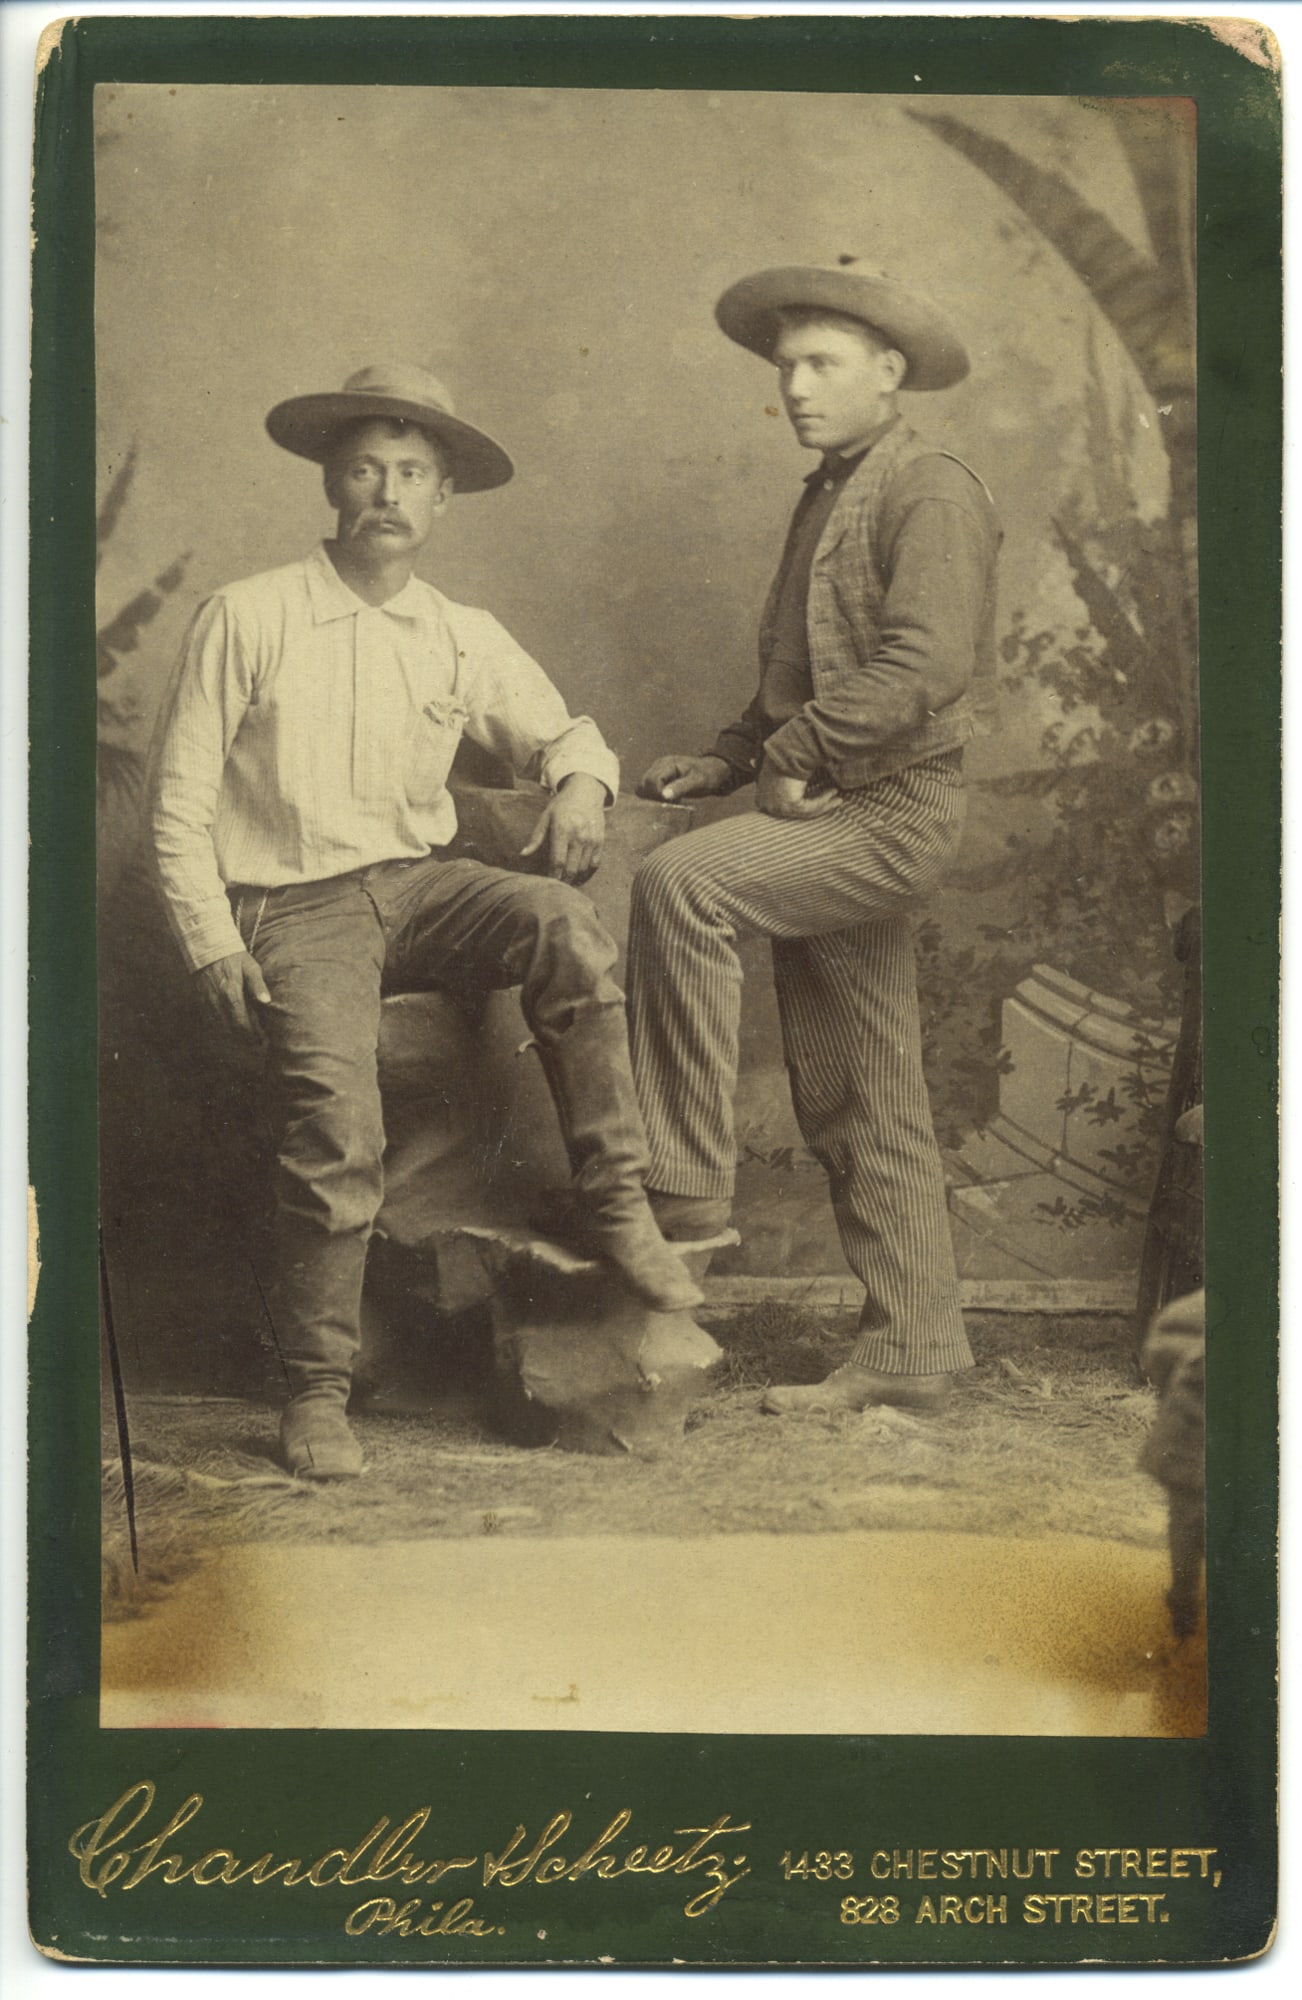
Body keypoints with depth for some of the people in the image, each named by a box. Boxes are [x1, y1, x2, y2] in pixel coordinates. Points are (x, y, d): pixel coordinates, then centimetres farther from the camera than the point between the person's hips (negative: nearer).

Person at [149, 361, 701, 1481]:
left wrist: (581, 781, -2)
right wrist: (213, 945, -9)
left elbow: (564, 730, 22)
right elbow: (180, 807, 1)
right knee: (335, 1112, -26)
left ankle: (615, 1203, -16)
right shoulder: (247, 620, -1)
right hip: (292, 906, -3)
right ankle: (317, 1386, -7)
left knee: (565, 922, -28)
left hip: (420, 884, 3)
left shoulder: (464, 638, 9)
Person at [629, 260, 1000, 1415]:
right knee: (856, 1109, 8)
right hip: (829, 821, 9)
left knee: (682, 880, -28)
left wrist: (789, 753, -14)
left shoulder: (934, 493, -6)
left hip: (894, 811, -9)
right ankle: (909, 1358, 15)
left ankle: (689, 1189, -22)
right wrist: (731, 758, 9)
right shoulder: (828, 498, 22)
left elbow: (925, 664, -19)